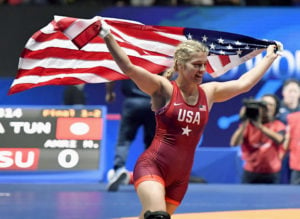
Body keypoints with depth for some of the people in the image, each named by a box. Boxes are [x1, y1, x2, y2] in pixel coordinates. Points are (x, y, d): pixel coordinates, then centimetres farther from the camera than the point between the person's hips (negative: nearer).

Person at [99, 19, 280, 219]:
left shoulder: (209, 93, 9)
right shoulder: (164, 89, -6)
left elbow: (244, 83, 15)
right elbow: (128, 68, -16)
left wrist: (270, 57, 22)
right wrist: (107, 34, -25)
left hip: (180, 176, 6)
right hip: (152, 166, -6)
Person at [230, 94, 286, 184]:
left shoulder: (278, 126, 1)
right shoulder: (248, 124, 2)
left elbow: (278, 139, -23)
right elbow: (234, 143, -12)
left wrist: (259, 126, -29)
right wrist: (243, 125, -23)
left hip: (271, 174, 0)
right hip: (250, 173, 0)